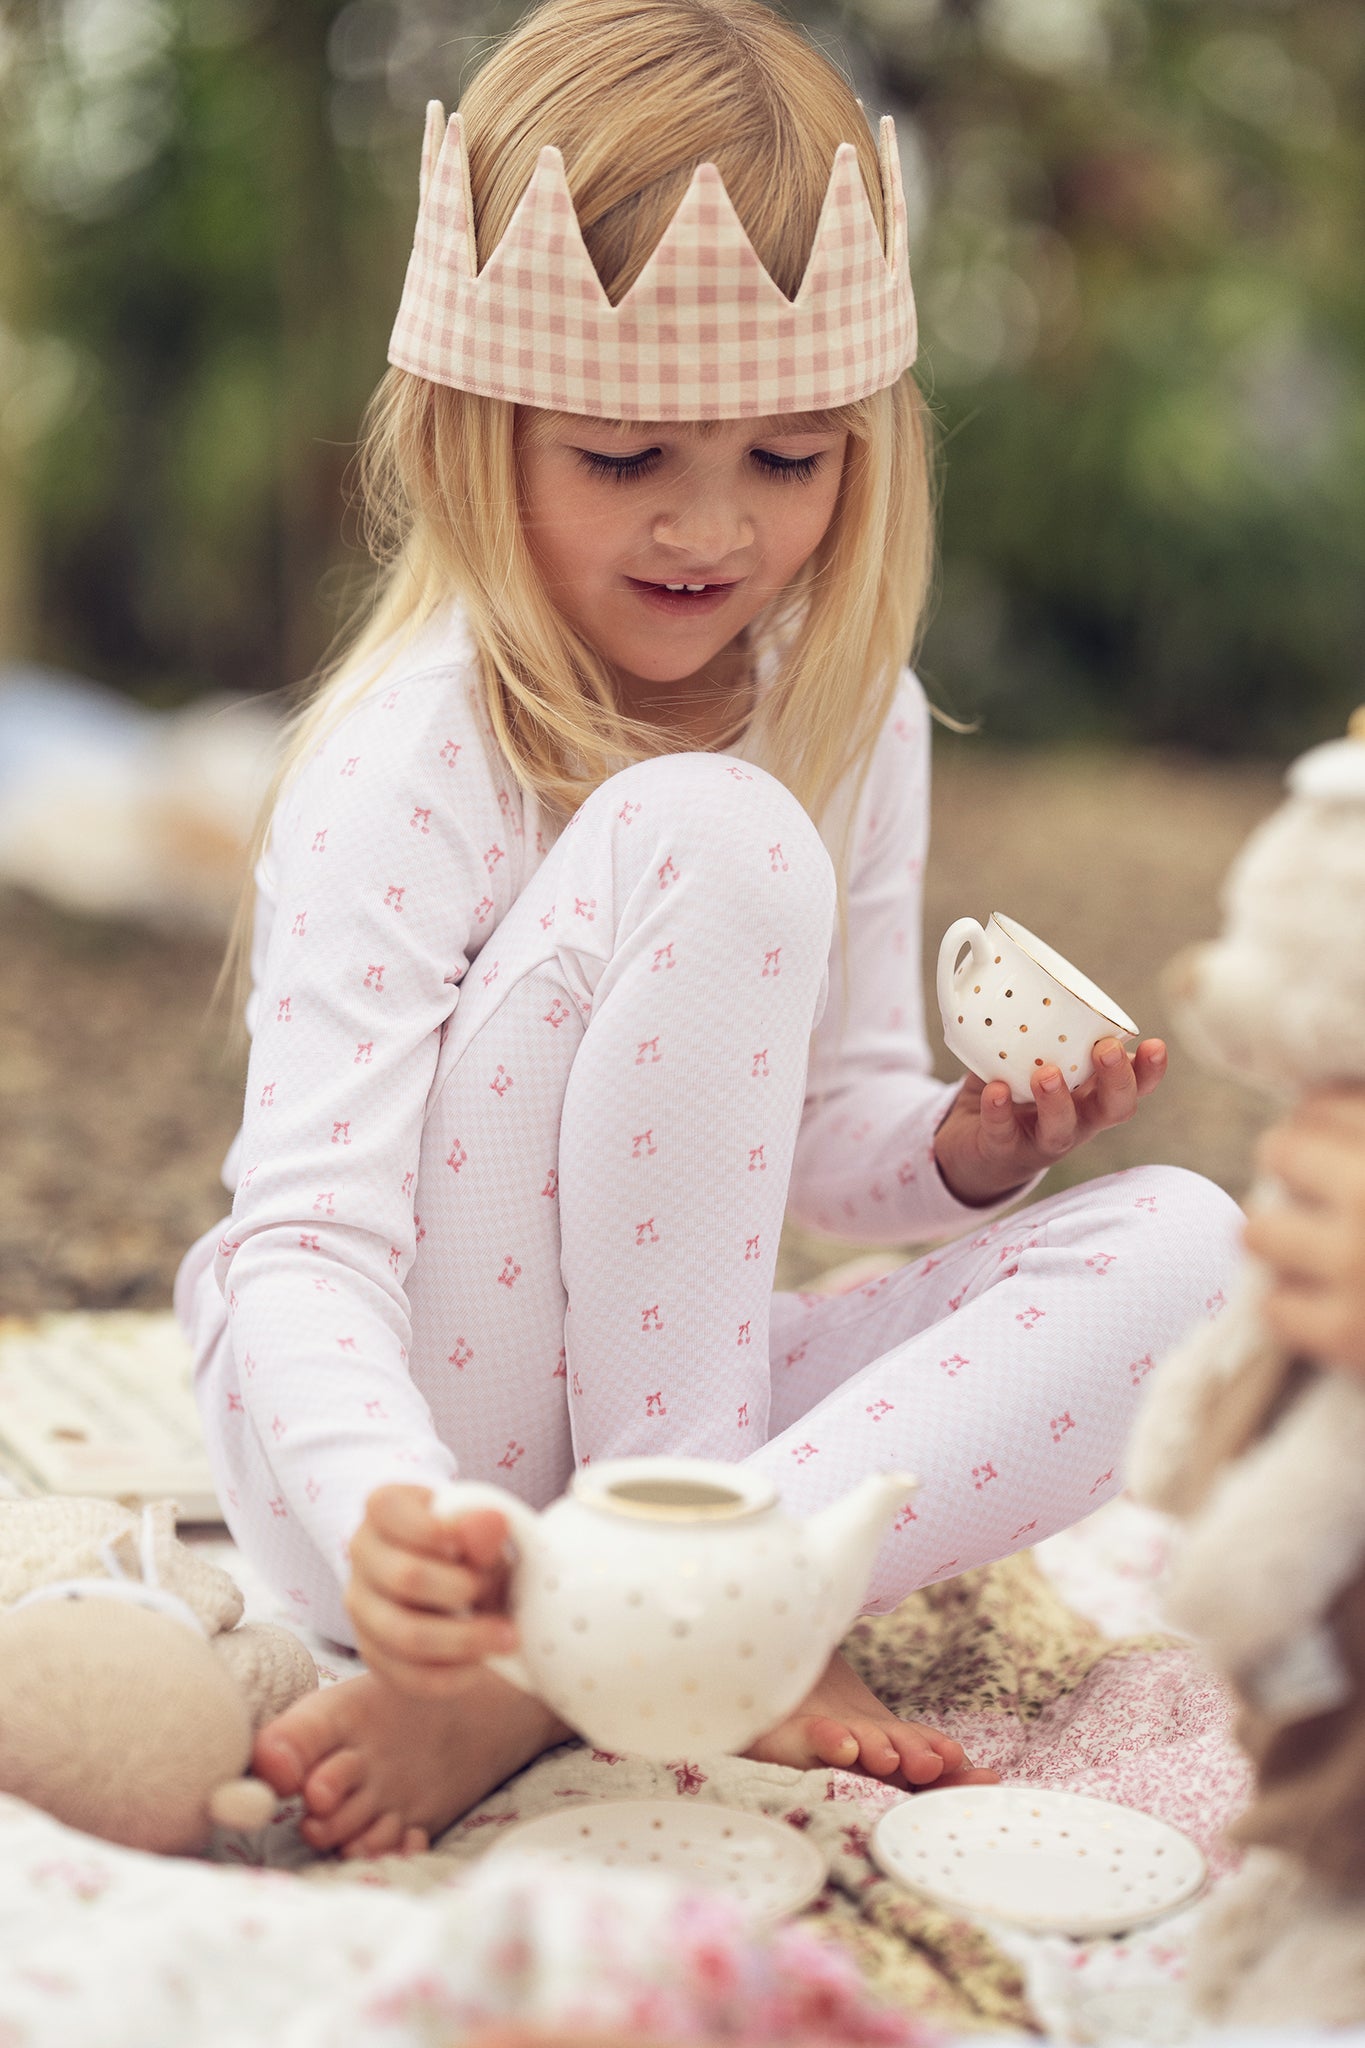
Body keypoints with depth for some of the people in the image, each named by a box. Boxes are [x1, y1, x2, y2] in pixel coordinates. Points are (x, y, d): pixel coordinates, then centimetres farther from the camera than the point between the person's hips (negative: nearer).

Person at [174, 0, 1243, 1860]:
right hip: (407, 1451, -7)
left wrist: (968, 1147, -12)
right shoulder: (411, 760, -20)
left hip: (692, 1407, 7)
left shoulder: (855, 713, 1)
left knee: (1180, 1240, -15)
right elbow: (306, 1240, -27)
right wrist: (384, 1523, -46)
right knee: (714, 843, -27)